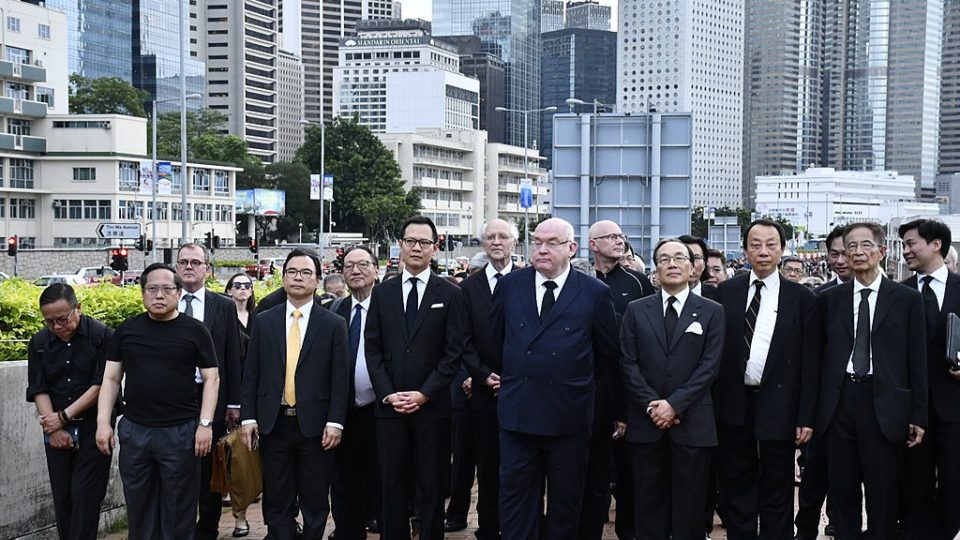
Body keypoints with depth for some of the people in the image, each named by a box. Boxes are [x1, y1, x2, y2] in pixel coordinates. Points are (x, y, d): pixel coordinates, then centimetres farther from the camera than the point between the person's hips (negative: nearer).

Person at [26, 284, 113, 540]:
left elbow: (101, 385, -12)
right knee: (62, 495, 8)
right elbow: (38, 390, 2)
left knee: (86, 495, -5)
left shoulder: (102, 336, -10)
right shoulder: (39, 342, 4)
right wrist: (54, 429, -9)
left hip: (93, 428, -4)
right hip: (57, 432, 4)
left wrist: (64, 417, -10)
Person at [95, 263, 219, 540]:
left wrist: (205, 424, -9)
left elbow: (211, 379, -1)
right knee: (139, 506, 12)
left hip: (181, 432, -2)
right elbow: (111, 379, 8)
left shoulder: (195, 330, -1)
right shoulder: (126, 330, 6)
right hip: (134, 431, 3)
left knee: (179, 509, 6)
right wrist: (103, 423, -1)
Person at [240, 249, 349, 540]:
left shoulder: (334, 324, 1)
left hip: (314, 425, -2)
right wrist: (248, 417, 0)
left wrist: (335, 422, -9)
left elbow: (340, 377, -2)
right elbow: (251, 374, 6)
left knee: (315, 501, 6)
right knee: (277, 501, 8)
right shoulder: (263, 321, 7)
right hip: (273, 423, 2)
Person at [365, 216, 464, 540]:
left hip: (432, 406, -2)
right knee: (392, 486, 6)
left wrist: (424, 394, -11)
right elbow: (372, 349, 6)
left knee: (432, 487, 5)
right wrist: (387, 393, -7)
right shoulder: (382, 293, 9)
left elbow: (454, 352, -3)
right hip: (390, 405, 2)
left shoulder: (450, 294, 2)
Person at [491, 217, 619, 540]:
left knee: (566, 498, 12)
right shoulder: (509, 286, 3)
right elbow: (495, 341, 16)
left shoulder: (595, 293, -4)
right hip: (517, 412, 2)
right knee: (515, 495, 6)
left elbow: (608, 353, 5)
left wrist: (579, 382, 11)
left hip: (569, 415, -1)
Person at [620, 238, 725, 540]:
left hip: (693, 423, -1)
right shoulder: (636, 311, 8)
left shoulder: (711, 312, 5)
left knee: (689, 507, 4)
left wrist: (674, 404, -13)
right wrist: (651, 405, -10)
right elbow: (628, 364, 2)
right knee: (649, 504, 6)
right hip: (646, 422, 1)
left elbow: (710, 366, -4)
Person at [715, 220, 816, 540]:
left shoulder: (801, 297, -1)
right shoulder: (727, 292, 4)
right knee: (736, 487, 12)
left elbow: (809, 361, -2)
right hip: (734, 404, 2)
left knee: (777, 492, 8)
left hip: (778, 405, -2)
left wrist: (807, 417, -5)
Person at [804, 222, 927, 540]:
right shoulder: (829, 300, 6)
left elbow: (917, 361, 2)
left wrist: (918, 416, -1)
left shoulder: (907, 299, 2)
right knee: (843, 490, 10)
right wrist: (807, 413, 3)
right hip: (839, 403, 2)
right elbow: (813, 360, 7)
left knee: (883, 494, 6)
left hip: (884, 406, -2)